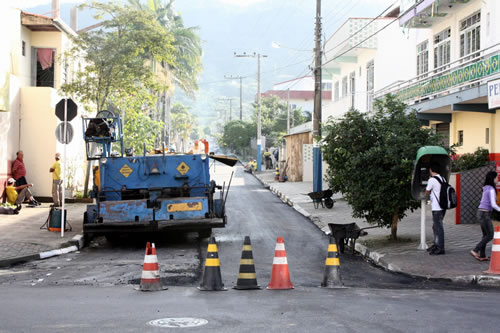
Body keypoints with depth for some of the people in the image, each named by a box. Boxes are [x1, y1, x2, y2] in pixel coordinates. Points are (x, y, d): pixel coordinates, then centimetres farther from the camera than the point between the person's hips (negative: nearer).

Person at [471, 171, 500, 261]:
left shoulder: (486, 189, 14)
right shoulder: (491, 190, -14)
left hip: (480, 212, 9)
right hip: (485, 214, -9)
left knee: (485, 235, 12)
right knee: (490, 235, -3)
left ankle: (482, 256, 11)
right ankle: (475, 251, -7)